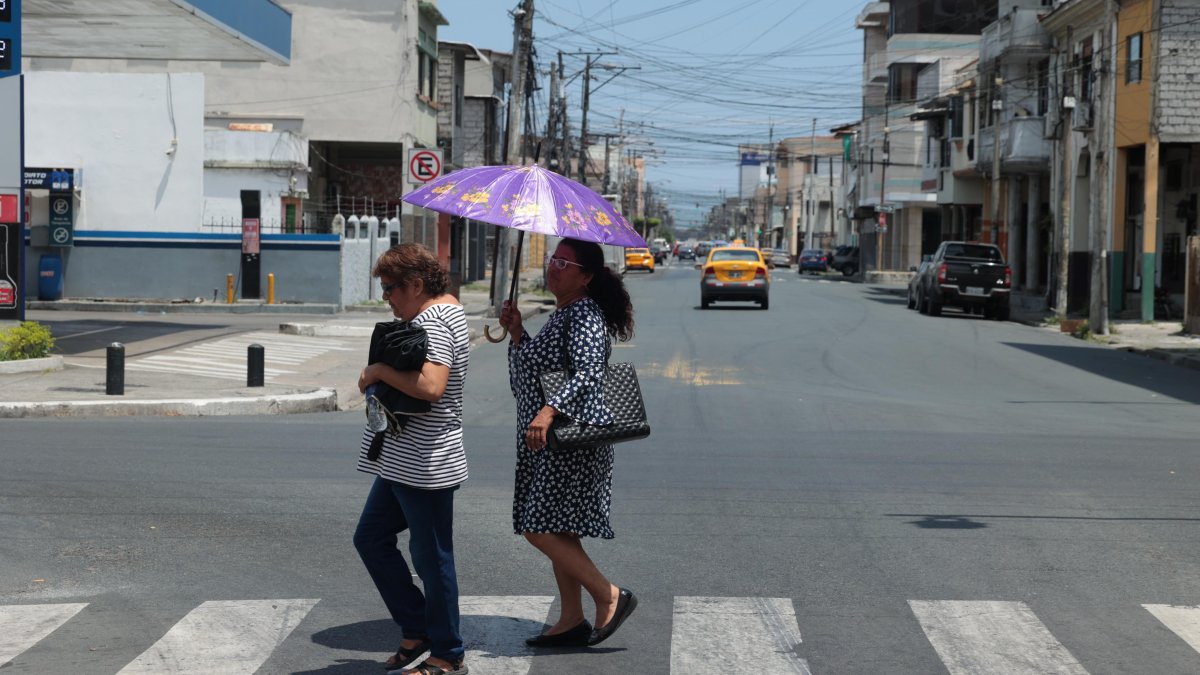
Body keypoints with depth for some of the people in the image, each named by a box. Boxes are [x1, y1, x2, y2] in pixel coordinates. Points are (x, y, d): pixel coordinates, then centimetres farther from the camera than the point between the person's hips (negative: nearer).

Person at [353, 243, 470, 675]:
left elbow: (430, 386, -32)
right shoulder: (448, 309, 15)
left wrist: (379, 370, -19)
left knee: (431, 559, -1)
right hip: (402, 461, 11)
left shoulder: (432, 321, -17)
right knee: (370, 538, 17)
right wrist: (380, 375, 8)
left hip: (425, 465, -11)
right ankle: (417, 631, 25)